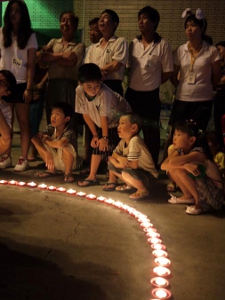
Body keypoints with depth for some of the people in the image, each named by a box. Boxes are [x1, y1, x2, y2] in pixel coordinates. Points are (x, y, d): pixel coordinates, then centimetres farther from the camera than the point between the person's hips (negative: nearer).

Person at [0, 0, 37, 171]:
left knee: (23, 122, 1)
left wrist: (29, 88, -10)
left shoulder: (30, 36, 1)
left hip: (21, 84, -2)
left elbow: (31, 65, -3)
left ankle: (23, 159, 4)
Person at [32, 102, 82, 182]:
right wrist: (46, 153, -32)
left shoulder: (69, 132, -28)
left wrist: (47, 141, -27)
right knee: (38, 141, -14)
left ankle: (68, 172, -9)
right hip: (55, 162, 5)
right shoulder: (50, 128, -11)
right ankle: (51, 169, 4)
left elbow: (60, 144, -49)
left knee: (65, 146, -37)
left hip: (69, 162, -5)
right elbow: (34, 138, -20)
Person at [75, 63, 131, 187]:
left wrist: (105, 137, -18)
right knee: (97, 146, 8)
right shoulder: (79, 91, -23)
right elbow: (86, 114, -12)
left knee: (110, 148, -11)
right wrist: (95, 134, -6)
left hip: (119, 119, -5)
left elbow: (104, 116, -29)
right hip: (100, 123, 5)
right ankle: (92, 177, 19)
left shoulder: (104, 92, -38)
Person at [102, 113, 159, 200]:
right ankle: (129, 185, 16)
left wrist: (117, 164, -12)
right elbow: (113, 155, 6)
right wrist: (119, 158, -18)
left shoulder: (134, 140, -26)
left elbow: (133, 165, -29)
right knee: (111, 162, 4)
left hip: (149, 177, -8)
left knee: (126, 171, -36)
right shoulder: (123, 141, -1)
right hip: (136, 173, 9)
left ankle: (143, 190, -9)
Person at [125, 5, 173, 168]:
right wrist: (136, 83, 3)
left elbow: (168, 72, -5)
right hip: (132, 93, 5)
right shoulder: (133, 43, 6)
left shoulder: (163, 45, -8)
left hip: (150, 96, -5)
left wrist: (151, 84, 0)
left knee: (151, 133, 5)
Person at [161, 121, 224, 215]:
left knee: (179, 170, -26)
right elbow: (163, 166, -17)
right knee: (171, 168, -5)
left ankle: (199, 203, -10)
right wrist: (185, 165, -28)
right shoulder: (180, 151, -1)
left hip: (214, 194, -8)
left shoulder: (198, 153, -25)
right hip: (199, 187, 8)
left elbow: (172, 162, -40)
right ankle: (189, 196, 10)